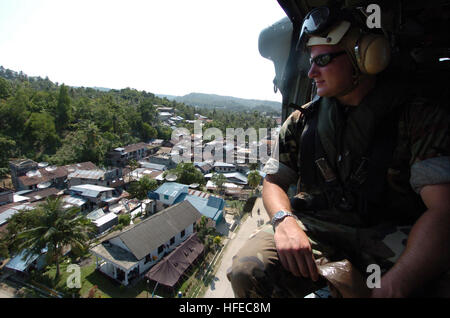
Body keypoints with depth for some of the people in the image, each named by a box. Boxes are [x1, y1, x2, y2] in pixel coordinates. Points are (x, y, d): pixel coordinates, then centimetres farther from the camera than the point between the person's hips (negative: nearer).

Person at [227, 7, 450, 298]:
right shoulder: (303, 120, 4)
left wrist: (390, 288, -25)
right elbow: (274, 181, 8)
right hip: (315, 226, 2)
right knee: (248, 271, -23)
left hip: (392, 233, 0)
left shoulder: (421, 115, -3)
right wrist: (284, 220, -15)